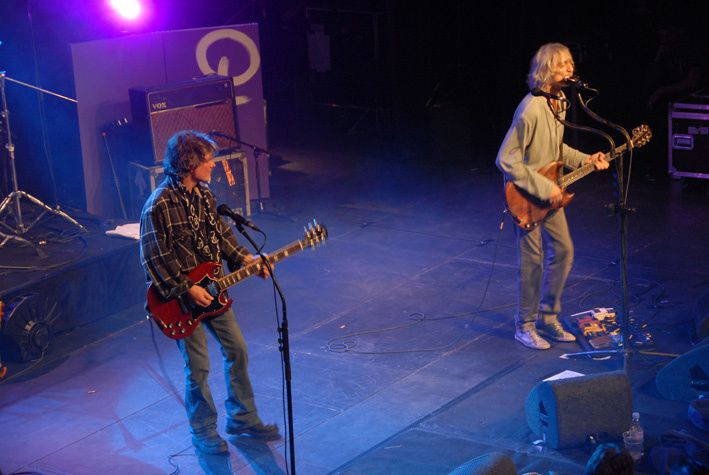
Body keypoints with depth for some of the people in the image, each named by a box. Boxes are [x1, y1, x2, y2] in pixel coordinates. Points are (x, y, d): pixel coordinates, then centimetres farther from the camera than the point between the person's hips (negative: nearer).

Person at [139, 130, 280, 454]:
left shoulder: (203, 194, 2)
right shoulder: (159, 206, -23)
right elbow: (154, 257, -20)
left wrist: (242, 258, 2)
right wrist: (186, 290, -19)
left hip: (211, 288, 8)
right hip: (181, 296, -8)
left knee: (236, 349, 14)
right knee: (198, 367, 1)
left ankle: (242, 419, 30)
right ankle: (203, 433, 21)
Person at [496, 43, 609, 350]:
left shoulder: (559, 101, 2)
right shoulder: (531, 109, -27)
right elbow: (506, 160, -27)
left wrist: (585, 160, 2)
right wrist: (543, 187, -24)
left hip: (550, 191, 9)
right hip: (525, 195, -9)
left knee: (563, 250, 12)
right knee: (533, 260, -2)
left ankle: (548, 318, 26)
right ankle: (525, 326, 15)